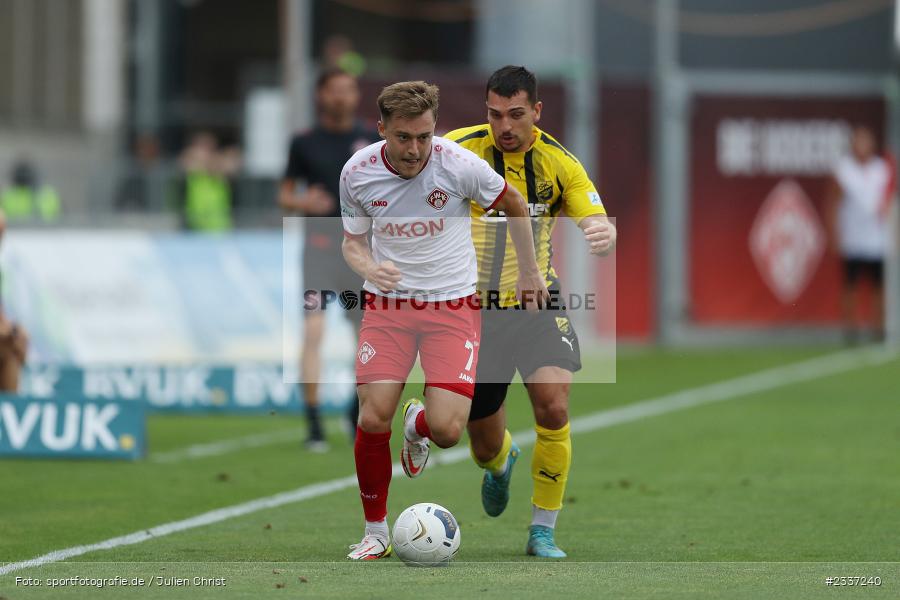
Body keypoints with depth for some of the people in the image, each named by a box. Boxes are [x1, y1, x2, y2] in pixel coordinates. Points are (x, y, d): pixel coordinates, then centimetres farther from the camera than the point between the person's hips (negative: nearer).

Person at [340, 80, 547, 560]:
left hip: (453, 304, -1)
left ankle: (418, 425, 26)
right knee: (372, 420, -13)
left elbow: (513, 204, 3)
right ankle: (375, 532, 9)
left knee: (447, 430, -15)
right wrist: (368, 268, -16)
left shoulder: (459, 165, -16)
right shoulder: (357, 173, -9)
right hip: (387, 304, 1)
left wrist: (529, 272, 11)